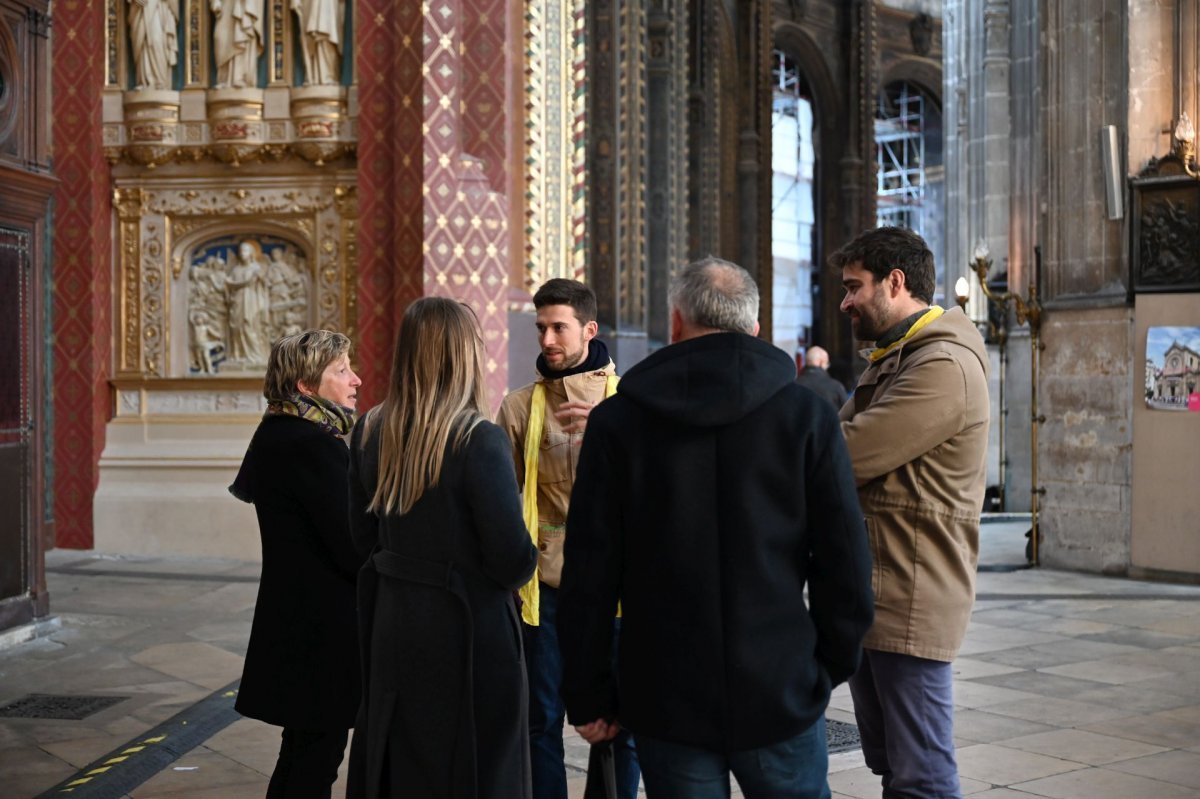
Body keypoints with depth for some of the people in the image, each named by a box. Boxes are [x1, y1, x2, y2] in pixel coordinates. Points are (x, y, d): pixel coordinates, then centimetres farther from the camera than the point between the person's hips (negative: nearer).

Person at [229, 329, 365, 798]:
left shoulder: (277, 434, 9)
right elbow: (351, 544, -22)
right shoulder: (312, 444, -21)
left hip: (292, 615, 10)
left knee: (302, 751, 20)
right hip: (322, 625, -10)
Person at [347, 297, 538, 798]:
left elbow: (364, 533, 10)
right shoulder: (478, 441, -19)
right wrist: (517, 571, 3)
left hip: (391, 621, 6)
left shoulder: (370, 433, 0)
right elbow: (514, 559, -19)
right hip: (464, 628, -6)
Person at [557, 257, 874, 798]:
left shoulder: (617, 421, -2)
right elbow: (846, 563, -2)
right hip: (782, 694, 0)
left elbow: (589, 571, -3)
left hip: (667, 703, 0)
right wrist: (831, 665, 13)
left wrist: (589, 696, 6)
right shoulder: (808, 416, -2)